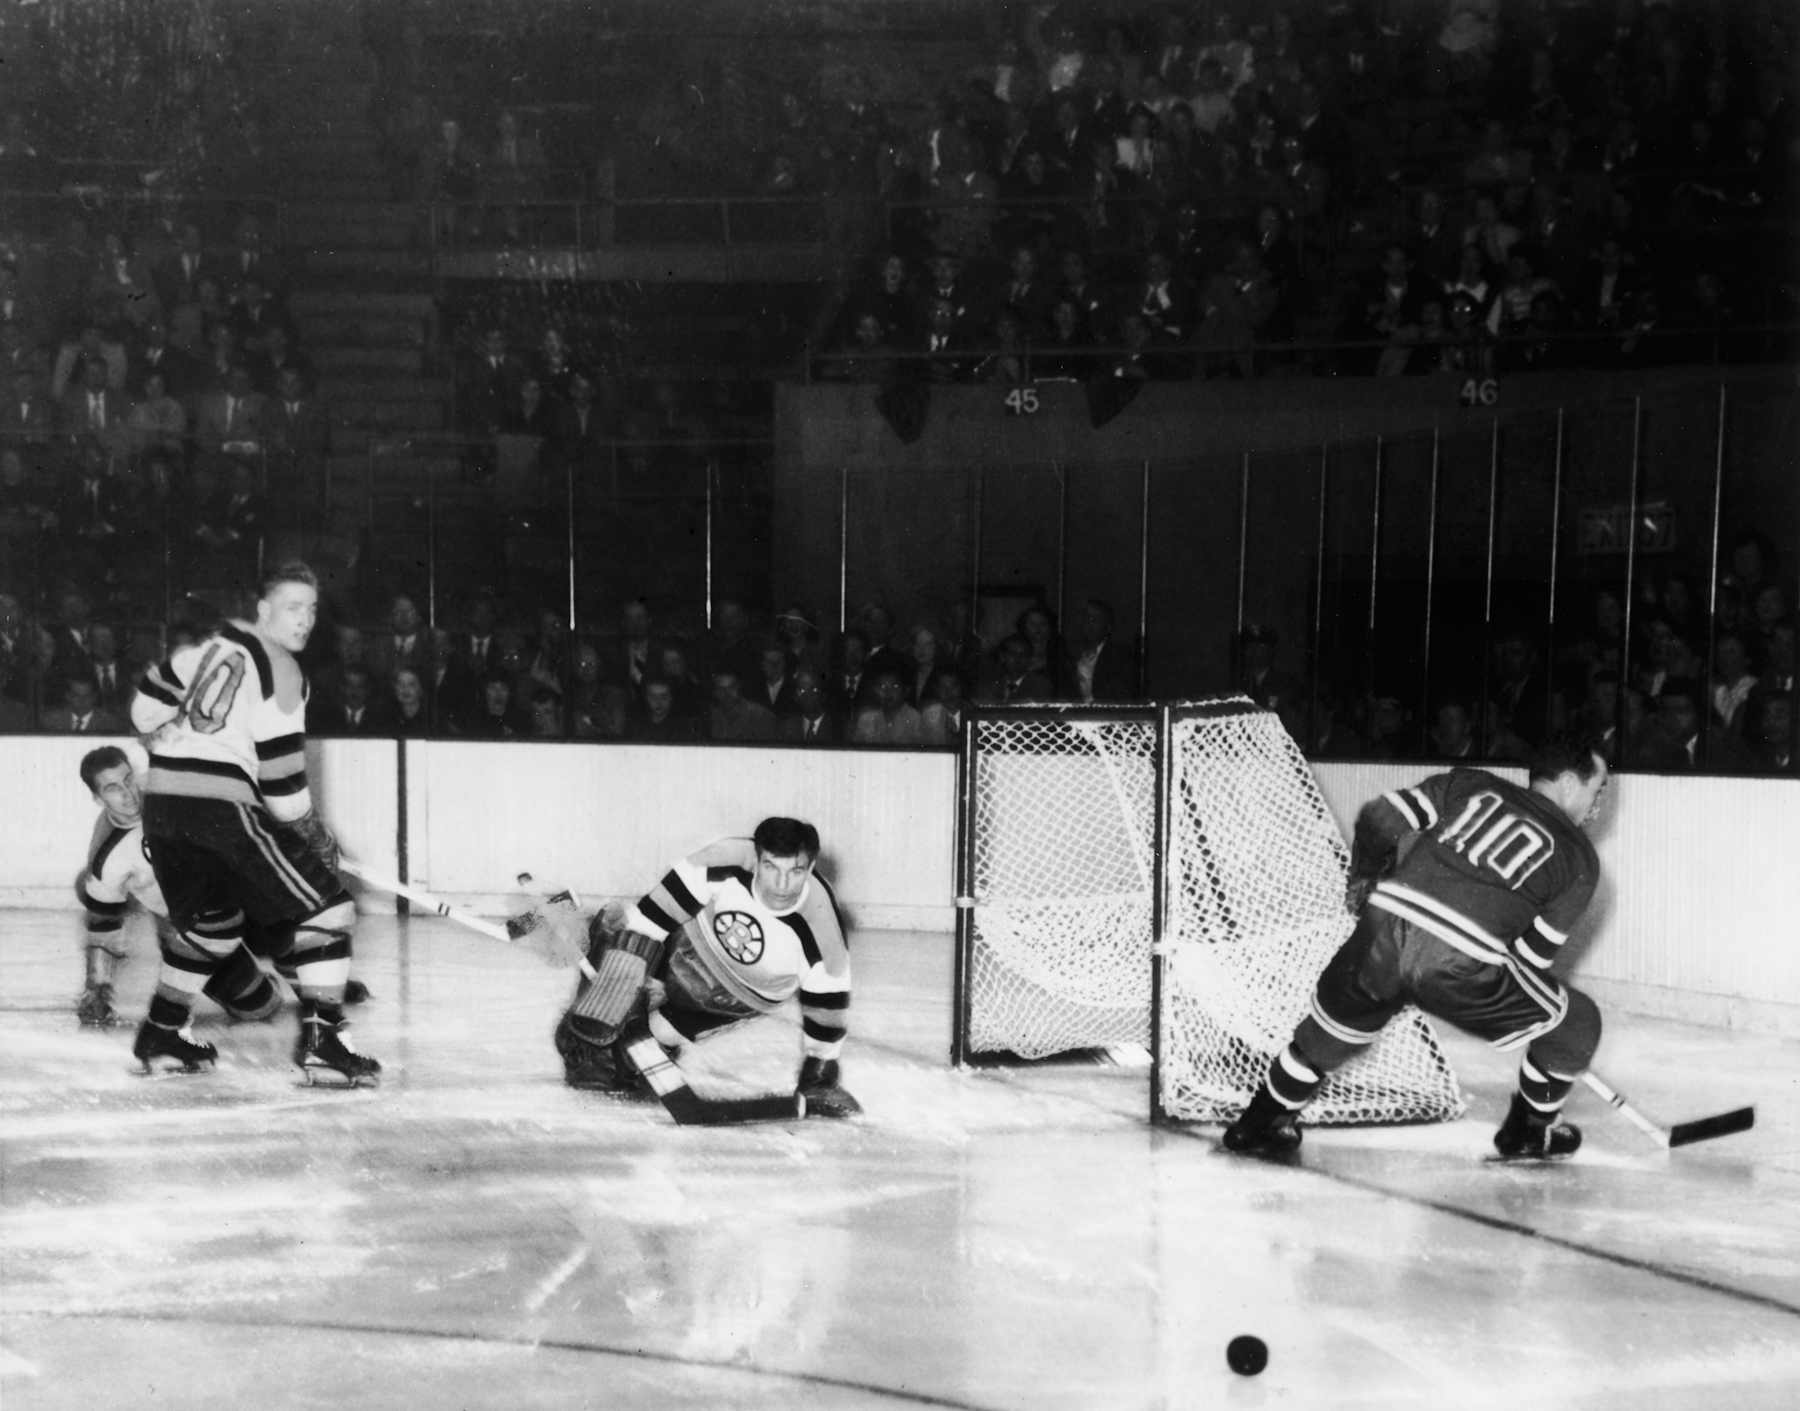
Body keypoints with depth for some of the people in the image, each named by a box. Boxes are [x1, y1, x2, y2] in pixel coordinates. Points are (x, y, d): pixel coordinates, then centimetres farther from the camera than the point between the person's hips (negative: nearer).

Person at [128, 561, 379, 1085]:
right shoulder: (281, 669, -4)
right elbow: (279, 769, -8)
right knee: (326, 909, -2)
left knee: (212, 921, 29)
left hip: (161, 800, 8)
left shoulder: (217, 642, 16)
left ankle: (161, 1032, 32)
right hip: (225, 805, -8)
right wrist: (312, 831, 3)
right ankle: (320, 1039, -10)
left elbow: (148, 706, 21)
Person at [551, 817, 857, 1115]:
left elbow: (828, 1003, -19)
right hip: (696, 943, 0)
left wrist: (819, 1076, -12)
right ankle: (584, 1041, -12)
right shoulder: (730, 859, -32)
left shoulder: (820, 924, -31)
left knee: (664, 1030, -14)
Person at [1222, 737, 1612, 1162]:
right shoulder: (1579, 859, 16)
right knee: (1575, 1024, 22)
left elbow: (1380, 817, 18)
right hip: (1464, 965, -3)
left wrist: (1363, 878, 35)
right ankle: (1530, 1130, 35)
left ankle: (1257, 1126, 39)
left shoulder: (1469, 784, 22)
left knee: (1330, 1030, 30)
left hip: (1382, 932, 4)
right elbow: (1533, 955, 12)